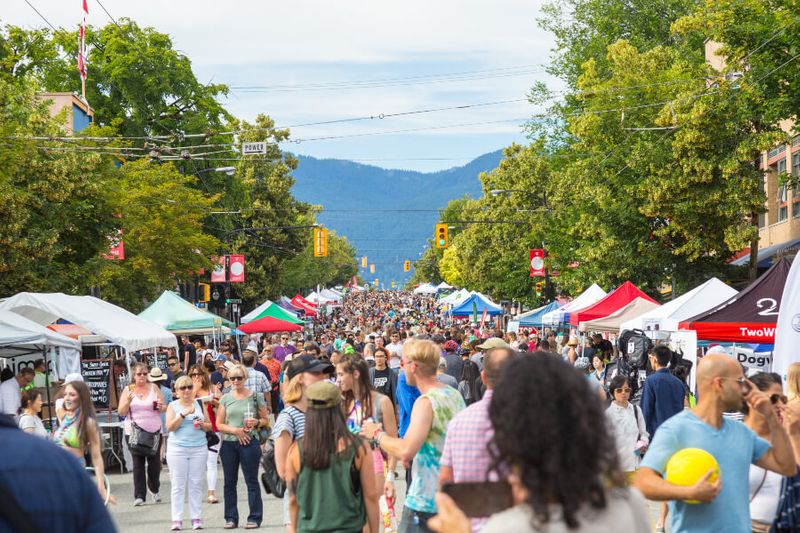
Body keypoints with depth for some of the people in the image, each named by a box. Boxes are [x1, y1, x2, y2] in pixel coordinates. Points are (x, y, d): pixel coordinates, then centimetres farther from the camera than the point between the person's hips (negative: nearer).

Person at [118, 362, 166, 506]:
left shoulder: (154, 388, 6)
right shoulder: (128, 390, 4)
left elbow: (164, 408, 11)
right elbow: (121, 412, 0)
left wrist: (161, 407, -12)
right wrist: (128, 400, -16)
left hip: (154, 430, 1)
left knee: (155, 462, 2)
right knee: (138, 463, -2)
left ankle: (154, 489, 27)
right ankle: (139, 496, 0)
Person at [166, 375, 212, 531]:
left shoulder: (199, 404, 11)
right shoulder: (173, 406, 5)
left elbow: (210, 425, 15)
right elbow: (169, 427, -7)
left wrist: (203, 425, -7)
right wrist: (183, 414, -16)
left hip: (199, 449, 2)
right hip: (177, 449, -2)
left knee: (196, 484, 1)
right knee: (178, 485, -2)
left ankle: (196, 518, 4)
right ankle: (177, 519, 0)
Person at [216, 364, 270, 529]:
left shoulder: (255, 397, 1)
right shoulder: (225, 399, 7)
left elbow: (265, 421, 6)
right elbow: (219, 424, 5)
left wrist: (256, 423, -15)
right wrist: (235, 430, -10)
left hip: (249, 442, -3)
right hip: (229, 443, 3)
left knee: (252, 481, -1)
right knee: (229, 482, 7)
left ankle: (254, 518, 4)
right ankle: (231, 518, 16)